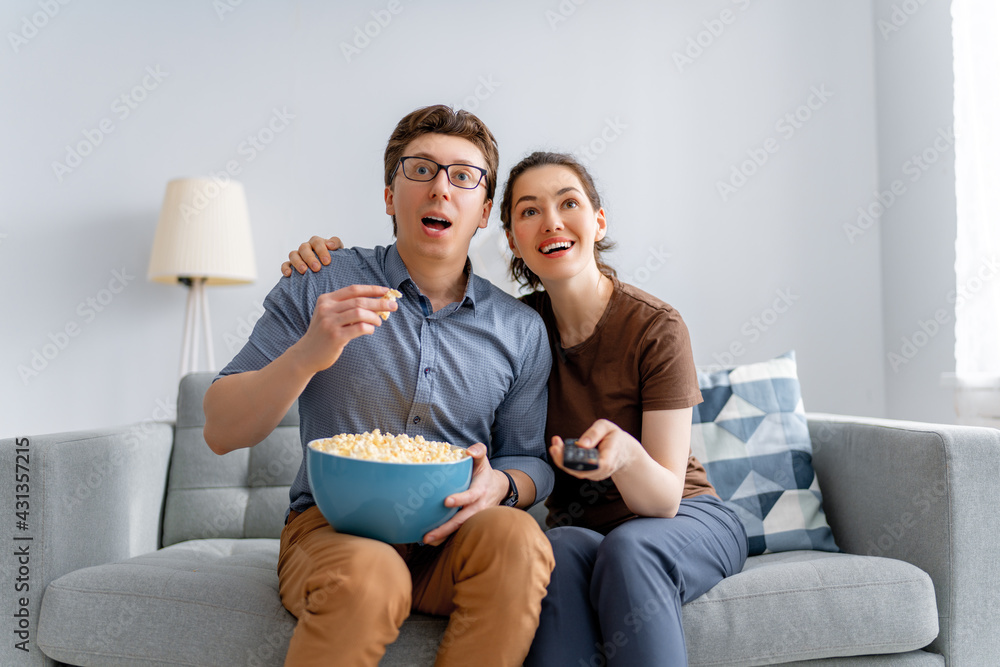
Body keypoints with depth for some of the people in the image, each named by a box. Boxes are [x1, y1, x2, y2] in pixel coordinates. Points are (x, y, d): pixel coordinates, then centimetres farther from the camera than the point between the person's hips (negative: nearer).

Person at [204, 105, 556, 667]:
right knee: (366, 573, -34)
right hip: (331, 526, -2)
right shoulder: (318, 288, 0)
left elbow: (531, 461, 12)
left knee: (516, 536, -29)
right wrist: (308, 354, -21)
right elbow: (221, 432, -3)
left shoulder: (522, 330, 6)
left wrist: (499, 485, -13)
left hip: (453, 536, 2)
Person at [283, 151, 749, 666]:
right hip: (579, 528, 2)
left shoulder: (655, 329, -17)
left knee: (628, 548, -35)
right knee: (563, 549, -32)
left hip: (691, 516, -2)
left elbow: (665, 498, -18)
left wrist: (624, 453, -41)